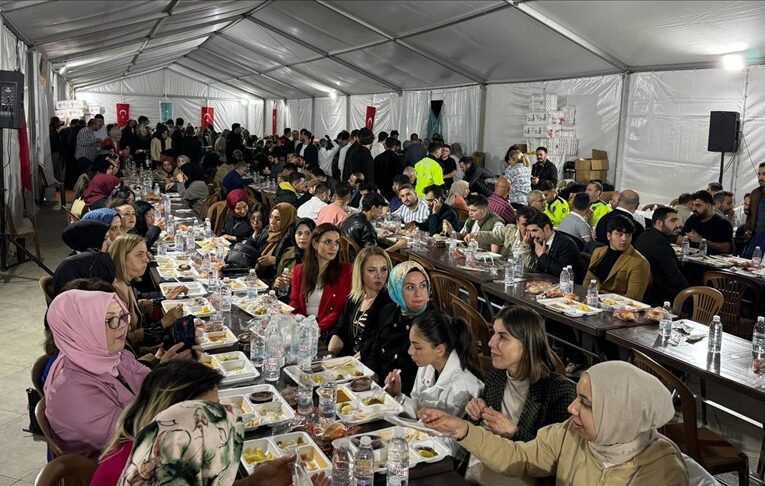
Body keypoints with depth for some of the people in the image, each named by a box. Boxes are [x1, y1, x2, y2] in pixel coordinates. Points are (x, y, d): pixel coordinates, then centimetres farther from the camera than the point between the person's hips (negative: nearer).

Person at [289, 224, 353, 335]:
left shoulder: (346, 271, 1)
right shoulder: (299, 270, 14)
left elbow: (343, 310, -5)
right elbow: (294, 305, 11)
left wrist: (319, 328, -18)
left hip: (328, 331, -4)